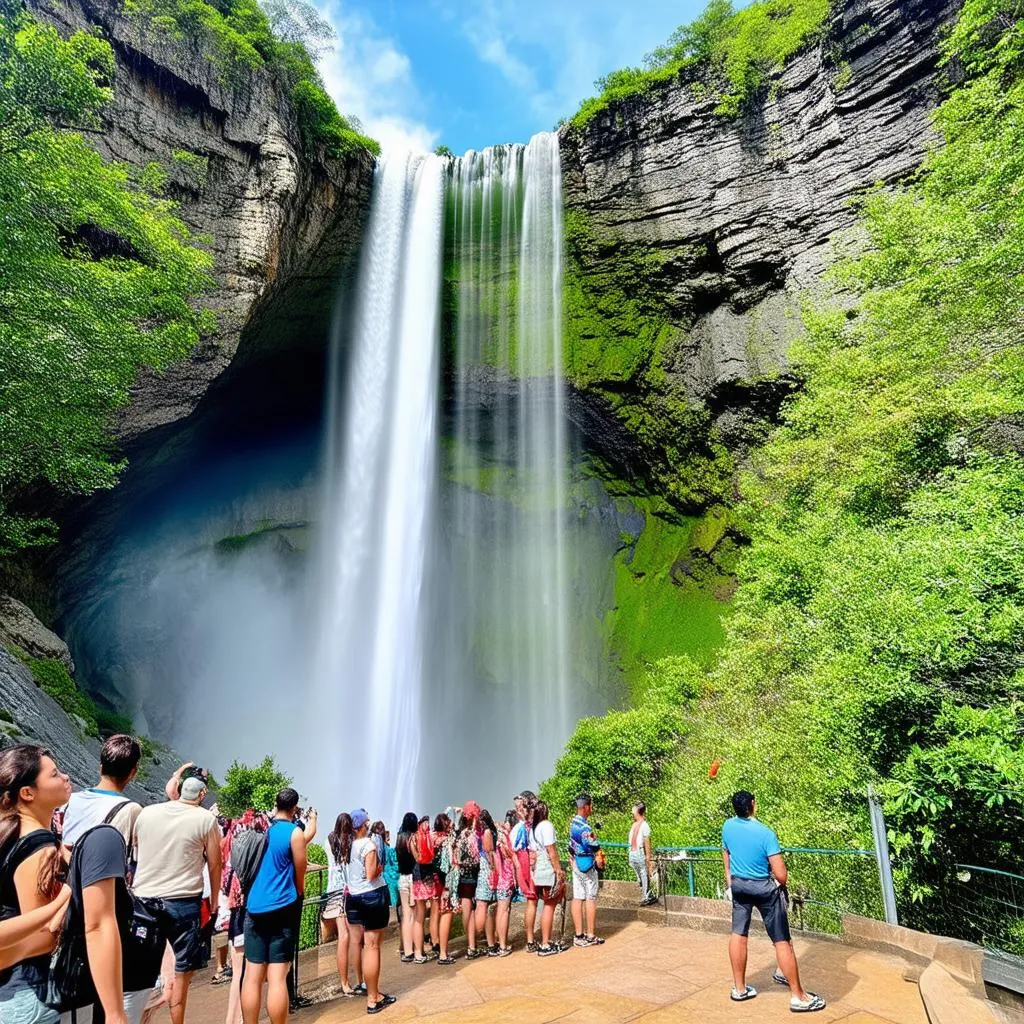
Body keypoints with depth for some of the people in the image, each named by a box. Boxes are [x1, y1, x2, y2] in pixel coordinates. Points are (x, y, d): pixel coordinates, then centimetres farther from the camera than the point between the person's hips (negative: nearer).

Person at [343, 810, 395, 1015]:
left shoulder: (346, 844, 3)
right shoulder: (368, 844, -16)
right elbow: (371, 875, -19)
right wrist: (380, 867, -1)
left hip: (353, 897, 7)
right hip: (372, 897, -7)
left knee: (357, 944, 17)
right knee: (372, 947, -1)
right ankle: (373, 999, 5)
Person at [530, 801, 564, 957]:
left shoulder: (534, 827, 9)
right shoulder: (546, 825, -13)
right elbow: (551, 850, -16)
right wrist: (559, 870, -12)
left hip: (539, 871, 8)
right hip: (549, 871, -8)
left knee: (548, 906, 16)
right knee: (549, 906, -1)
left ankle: (546, 941, 21)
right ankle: (545, 946, 3)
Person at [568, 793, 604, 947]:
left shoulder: (573, 823, 9)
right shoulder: (584, 827, -21)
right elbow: (594, 848, -23)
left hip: (576, 864, 8)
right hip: (587, 865, -8)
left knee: (577, 898, 8)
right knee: (591, 899, 1)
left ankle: (578, 935, 12)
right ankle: (590, 936, 6)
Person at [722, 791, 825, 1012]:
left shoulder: (727, 826, -5)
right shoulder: (766, 833, -22)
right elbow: (781, 874, -20)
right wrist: (781, 885, 3)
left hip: (738, 885, 5)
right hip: (764, 887, -5)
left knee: (738, 933, 14)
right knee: (782, 941, 4)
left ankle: (739, 988, 24)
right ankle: (798, 997, 12)